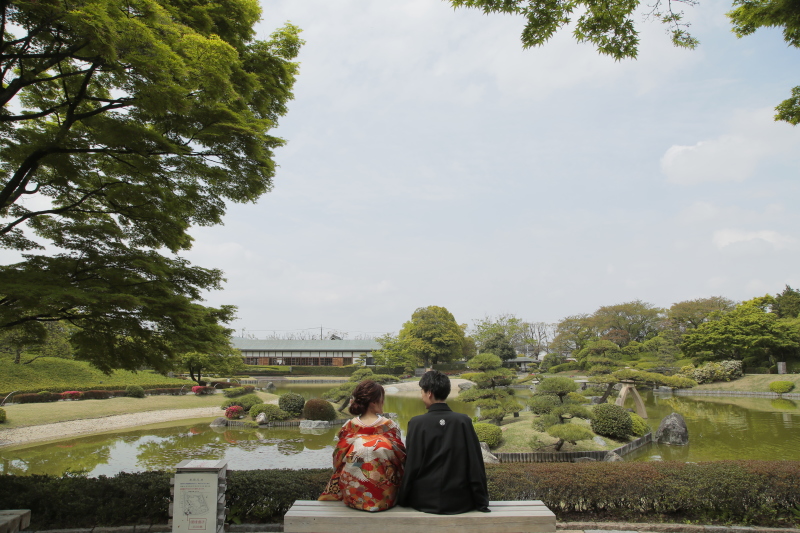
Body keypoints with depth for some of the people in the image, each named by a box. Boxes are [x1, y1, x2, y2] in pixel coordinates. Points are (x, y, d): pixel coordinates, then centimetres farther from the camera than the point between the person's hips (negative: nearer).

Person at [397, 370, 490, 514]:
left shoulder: (417, 423, -9)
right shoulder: (464, 421, -6)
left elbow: (411, 466, -6)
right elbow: (476, 464, -4)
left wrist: (402, 500, 6)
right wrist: (481, 501, 5)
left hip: (424, 501, -1)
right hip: (459, 502, 1)